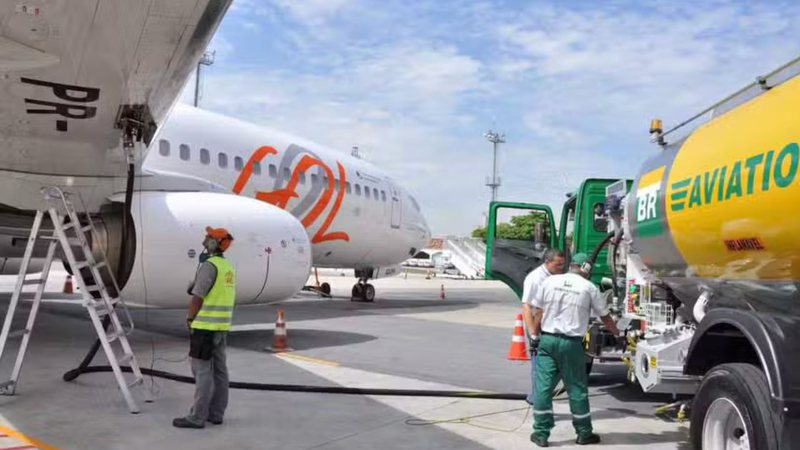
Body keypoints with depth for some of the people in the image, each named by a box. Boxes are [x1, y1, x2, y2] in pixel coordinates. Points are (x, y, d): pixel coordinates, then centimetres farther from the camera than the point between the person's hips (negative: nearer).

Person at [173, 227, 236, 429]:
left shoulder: (209, 266, -15)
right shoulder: (228, 266, 13)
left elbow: (197, 297, -16)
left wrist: (189, 318, -3)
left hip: (205, 326, -9)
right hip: (222, 326, 9)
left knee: (202, 370, -5)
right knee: (219, 370, 11)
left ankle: (197, 417, -2)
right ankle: (216, 413, 17)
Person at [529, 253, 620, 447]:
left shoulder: (550, 281, 5)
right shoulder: (589, 288, 1)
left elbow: (538, 313, 4)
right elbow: (605, 317, 13)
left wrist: (535, 337, 12)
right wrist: (617, 333, 31)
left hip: (547, 339, 2)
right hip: (571, 343, -1)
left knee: (543, 387, 4)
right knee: (577, 389, 10)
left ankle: (541, 434, 8)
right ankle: (584, 433, 23)